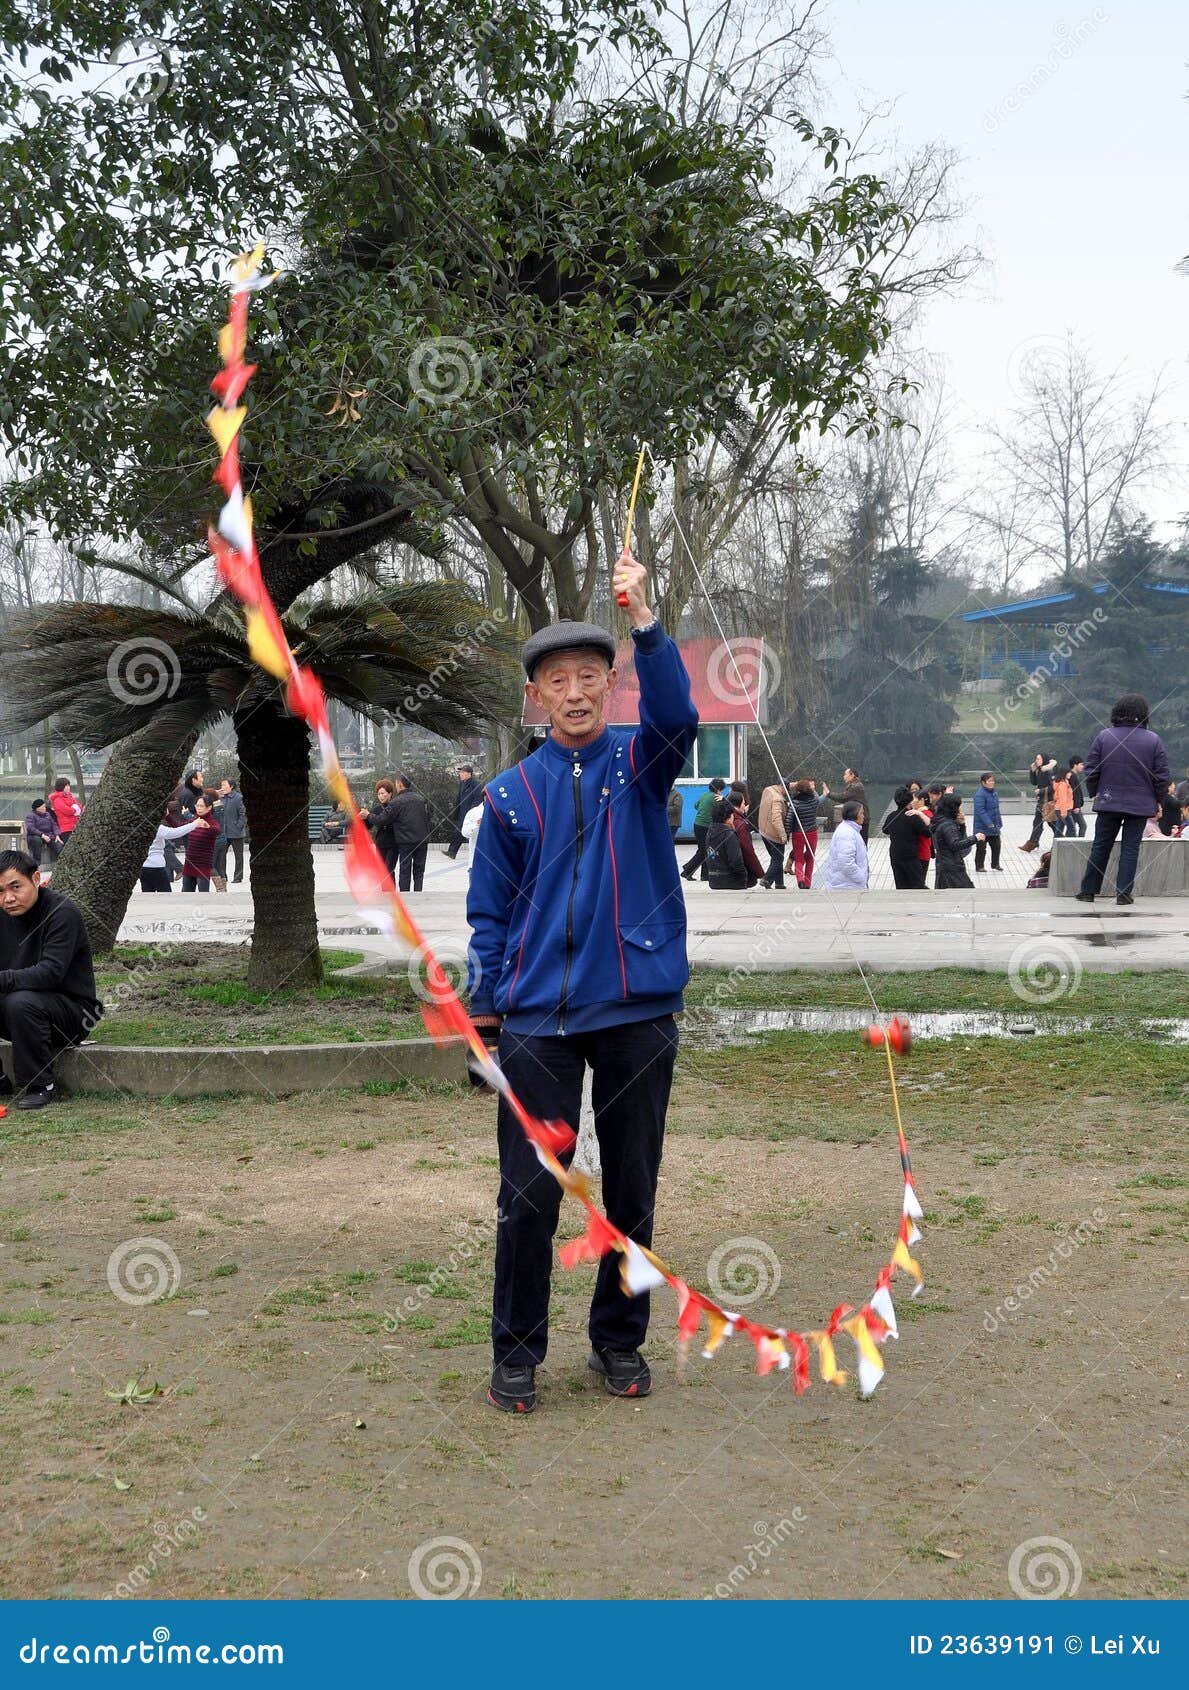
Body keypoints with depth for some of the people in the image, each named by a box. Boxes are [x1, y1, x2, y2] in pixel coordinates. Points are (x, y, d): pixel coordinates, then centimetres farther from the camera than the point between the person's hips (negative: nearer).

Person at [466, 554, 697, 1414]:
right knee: (529, 1195, 0)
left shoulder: (641, 763, 5)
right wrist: (485, 1010, 1)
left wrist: (644, 616, -30)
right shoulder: (511, 794, 7)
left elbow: (676, 712, -18)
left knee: (632, 1191, 9)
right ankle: (517, 1355, 16)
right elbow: (490, 914, 8)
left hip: (638, 1013, 0)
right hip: (538, 1021, 0)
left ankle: (620, 1343, 25)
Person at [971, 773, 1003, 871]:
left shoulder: (994, 793, 9)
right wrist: (989, 823, -28)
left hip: (994, 827, 8)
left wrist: (999, 824, 18)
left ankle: (995, 864, 28)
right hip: (982, 827, -8)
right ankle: (979, 866, 12)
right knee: (981, 848, 2)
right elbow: (980, 810, -24)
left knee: (997, 846, 14)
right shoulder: (980, 794, -18)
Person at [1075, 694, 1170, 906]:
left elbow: (1091, 770, -1)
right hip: (1140, 805, -1)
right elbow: (1162, 776, -3)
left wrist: (1094, 794, 12)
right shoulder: (1154, 740, -5)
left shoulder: (1104, 737, -4)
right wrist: (1158, 801, 9)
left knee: (1100, 847, 10)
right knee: (1130, 849, 5)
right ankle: (1124, 893, 3)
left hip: (1108, 802, 1)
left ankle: (1088, 890, 15)